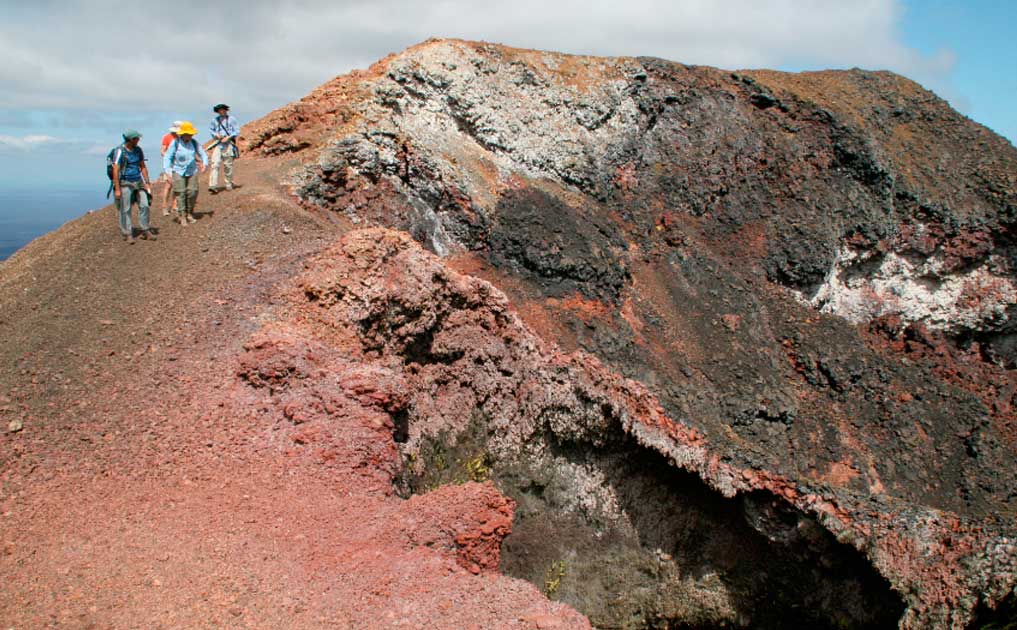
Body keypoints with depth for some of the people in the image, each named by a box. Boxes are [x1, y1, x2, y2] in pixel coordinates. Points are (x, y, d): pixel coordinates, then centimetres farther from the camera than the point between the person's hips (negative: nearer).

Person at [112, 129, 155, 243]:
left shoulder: (138, 150, 5)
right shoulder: (120, 151, -13)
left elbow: (143, 167, 15)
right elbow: (115, 171, -14)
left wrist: (147, 183, 10)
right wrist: (117, 189, -17)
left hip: (138, 182, 6)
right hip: (125, 183, -6)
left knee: (144, 206, 2)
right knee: (125, 210, 0)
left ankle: (145, 231, 12)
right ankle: (128, 234, 6)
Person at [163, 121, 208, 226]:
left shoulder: (194, 143, 2)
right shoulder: (175, 143, -9)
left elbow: (202, 153, 13)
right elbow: (167, 157, -7)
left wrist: (204, 163, -7)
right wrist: (168, 171, -16)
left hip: (192, 171, 3)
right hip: (178, 171, -3)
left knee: (192, 192, 0)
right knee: (180, 194, -5)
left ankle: (189, 214, 17)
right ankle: (182, 216, 1)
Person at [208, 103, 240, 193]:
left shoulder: (231, 119, 4)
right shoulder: (215, 120, 11)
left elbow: (237, 131, 1)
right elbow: (210, 129, 21)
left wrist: (228, 137, -11)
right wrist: (216, 134, 0)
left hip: (228, 144, -1)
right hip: (218, 143, 1)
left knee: (228, 165, 3)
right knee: (215, 164, -11)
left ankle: (229, 185, 20)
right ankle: (213, 186, -17)